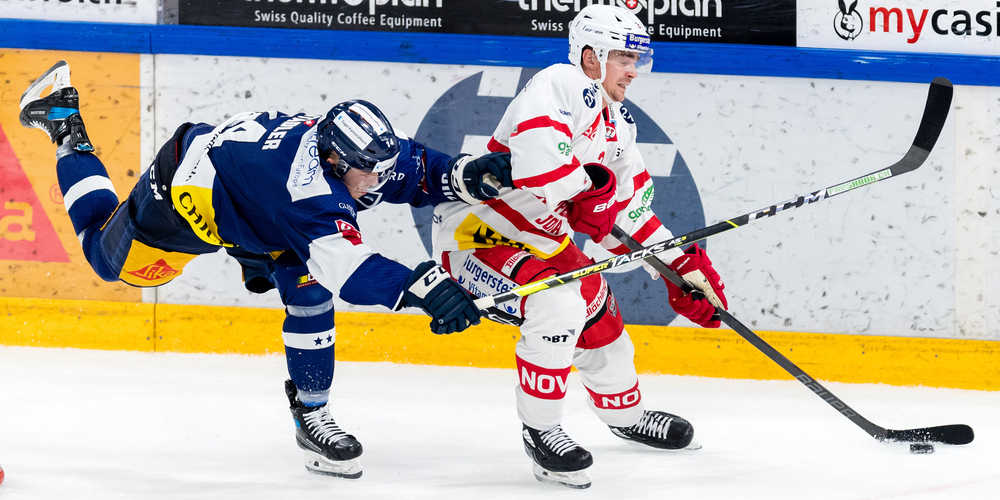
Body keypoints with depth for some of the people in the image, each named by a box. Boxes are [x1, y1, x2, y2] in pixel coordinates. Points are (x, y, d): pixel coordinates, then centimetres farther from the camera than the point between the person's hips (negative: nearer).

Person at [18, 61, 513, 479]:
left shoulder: (359, 148, -24)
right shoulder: (310, 186, -46)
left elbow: (419, 171, -10)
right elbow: (346, 267, -57)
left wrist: (469, 175, -31)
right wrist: (422, 287, -67)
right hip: (182, 193, -6)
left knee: (307, 288, -8)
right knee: (109, 257, 20)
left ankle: (311, 413, 5)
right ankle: (63, 121, 35)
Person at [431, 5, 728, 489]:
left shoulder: (616, 124, 8)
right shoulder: (562, 86, -23)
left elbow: (628, 209, 15)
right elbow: (534, 145, -44)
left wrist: (683, 268, 9)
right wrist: (588, 187, -30)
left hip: (541, 240, 10)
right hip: (474, 232, -10)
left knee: (600, 320, 18)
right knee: (559, 306, -29)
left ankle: (627, 415, 47)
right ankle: (539, 430, -14)